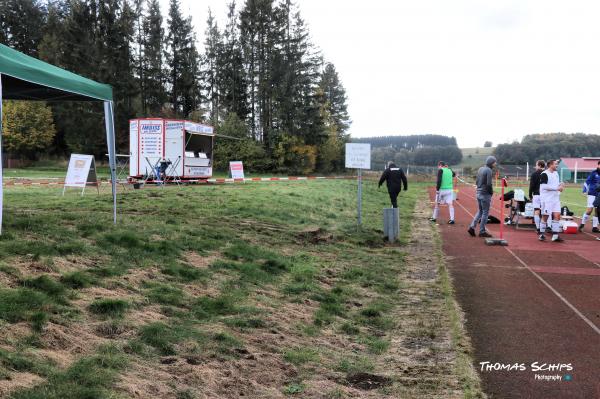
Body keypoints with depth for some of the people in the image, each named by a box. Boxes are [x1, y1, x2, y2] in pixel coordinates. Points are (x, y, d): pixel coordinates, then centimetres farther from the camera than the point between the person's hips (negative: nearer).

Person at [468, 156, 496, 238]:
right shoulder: (488, 170, -14)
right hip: (485, 194, -8)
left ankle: (472, 227, 5)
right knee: (485, 213, 1)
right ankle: (482, 231, 5)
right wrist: (491, 192, -4)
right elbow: (489, 184, -19)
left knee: (480, 211, 16)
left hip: (478, 193, 8)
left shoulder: (480, 169, 11)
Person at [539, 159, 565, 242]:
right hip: (547, 199, -7)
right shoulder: (544, 174, -12)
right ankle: (542, 234, 14)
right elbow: (544, 186, -21)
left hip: (556, 198, 7)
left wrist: (560, 185, 3)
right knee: (545, 216, 1)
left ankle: (555, 235, 1)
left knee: (557, 215, -2)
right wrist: (557, 188, -19)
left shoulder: (556, 173, 14)